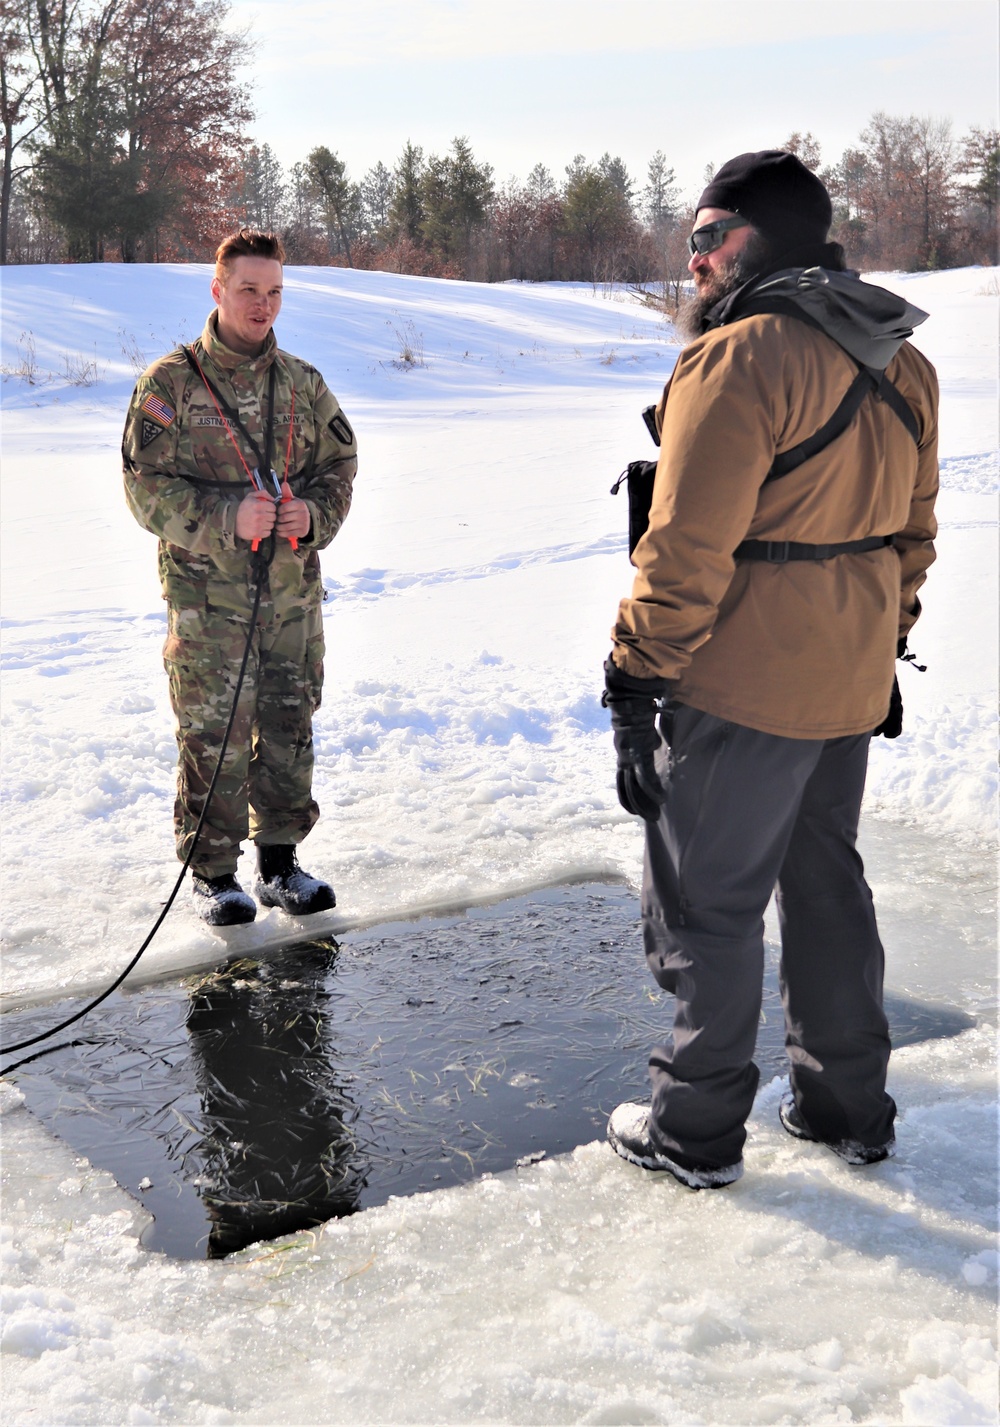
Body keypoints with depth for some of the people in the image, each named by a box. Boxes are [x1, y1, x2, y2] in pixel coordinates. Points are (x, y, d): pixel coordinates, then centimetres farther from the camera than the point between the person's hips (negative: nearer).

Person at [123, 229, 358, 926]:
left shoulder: (303, 384, 9)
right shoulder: (170, 383, -3)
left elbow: (339, 468, 15)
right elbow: (148, 489, -6)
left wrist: (314, 513, -7)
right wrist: (228, 516, -20)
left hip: (293, 589, 4)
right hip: (207, 594, -4)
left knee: (289, 726, 10)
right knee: (212, 736, -1)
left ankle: (281, 859, 25)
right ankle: (213, 871, 14)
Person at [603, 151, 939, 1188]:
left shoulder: (738, 357, -18)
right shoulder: (900, 365, 9)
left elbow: (686, 550, -21)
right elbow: (911, 530, 16)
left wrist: (634, 681, -14)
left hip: (738, 693, -8)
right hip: (849, 685, 8)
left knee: (705, 905, 6)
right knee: (826, 883, 21)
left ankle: (695, 1129, 20)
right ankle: (847, 1106, 33)